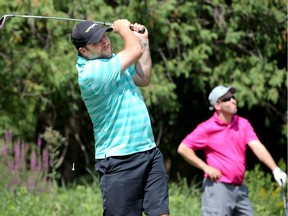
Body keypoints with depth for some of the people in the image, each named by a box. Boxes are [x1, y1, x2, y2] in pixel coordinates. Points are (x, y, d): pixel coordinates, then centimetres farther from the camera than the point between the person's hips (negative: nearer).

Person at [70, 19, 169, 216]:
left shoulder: (112, 62, 12)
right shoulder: (91, 72, -19)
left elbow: (143, 79, 27)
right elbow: (135, 51, -18)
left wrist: (143, 40, 19)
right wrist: (123, 28, 1)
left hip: (150, 150, 8)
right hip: (120, 161, -8)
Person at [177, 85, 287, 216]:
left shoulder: (243, 124, 7)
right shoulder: (207, 128, -6)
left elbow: (257, 147, -4)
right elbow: (182, 149, -3)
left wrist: (275, 170, -18)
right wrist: (205, 167, -10)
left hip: (239, 188, 6)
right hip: (217, 187, -6)